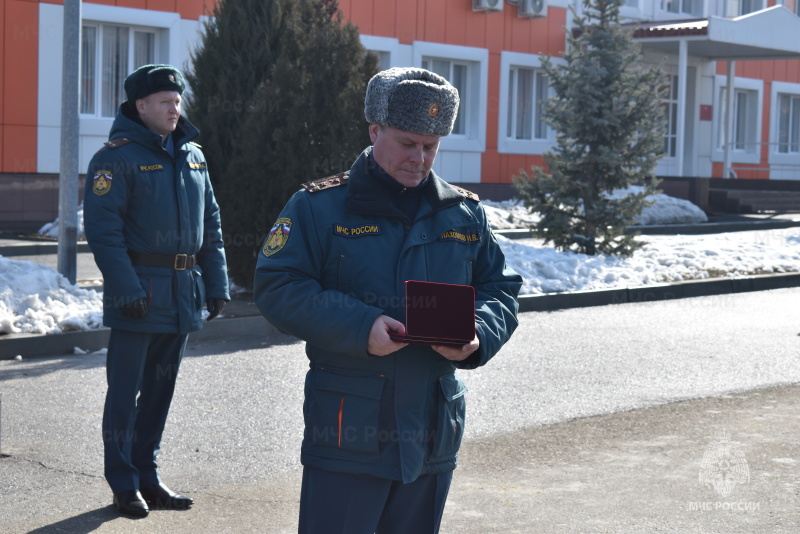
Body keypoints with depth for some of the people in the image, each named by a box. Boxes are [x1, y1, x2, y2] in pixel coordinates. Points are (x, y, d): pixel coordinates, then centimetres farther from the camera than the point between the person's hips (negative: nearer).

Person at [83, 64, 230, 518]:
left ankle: (147, 475, 24)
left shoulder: (193, 156, 13)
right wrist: (126, 288, -21)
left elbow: (211, 224, 17)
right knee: (126, 390, 0)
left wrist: (217, 283, 10)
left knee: (161, 387, 13)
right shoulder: (118, 157, -9)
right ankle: (124, 484, 9)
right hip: (140, 289, -7)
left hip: (183, 293, 7)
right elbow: (103, 227, -15)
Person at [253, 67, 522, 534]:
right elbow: (277, 287, -9)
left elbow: (502, 289, 13)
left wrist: (478, 338, -10)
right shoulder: (319, 207, -3)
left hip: (434, 437, 5)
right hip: (346, 432, -4)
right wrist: (359, 329, -22)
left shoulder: (466, 214, 11)